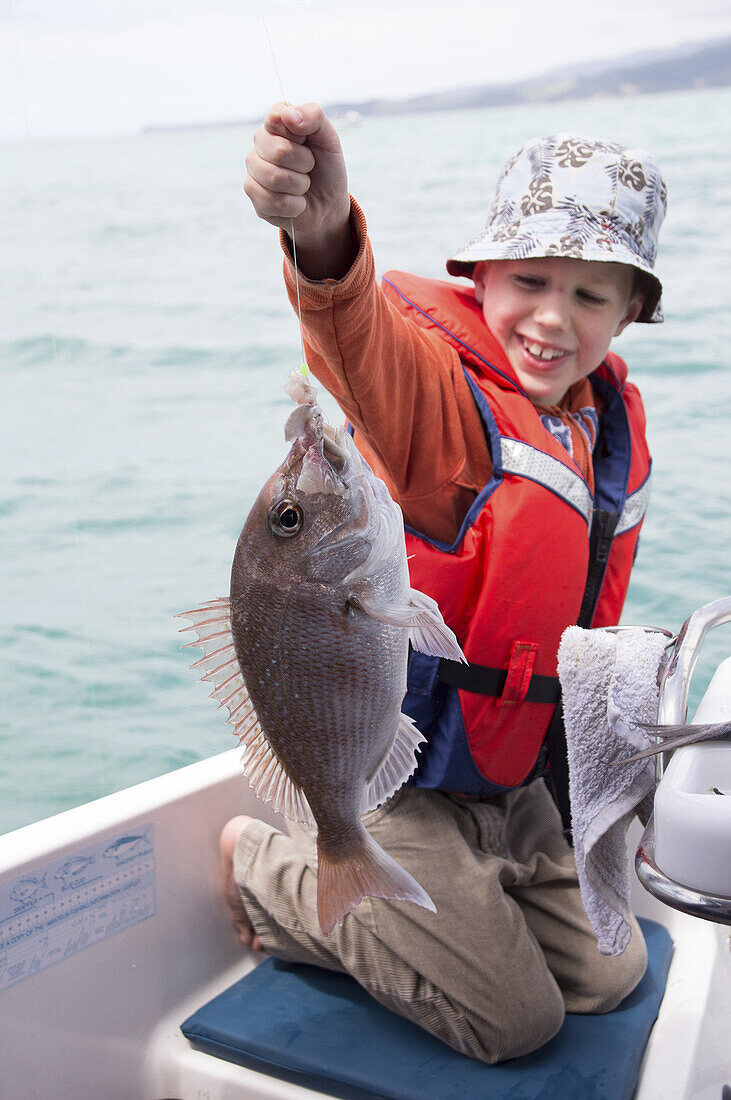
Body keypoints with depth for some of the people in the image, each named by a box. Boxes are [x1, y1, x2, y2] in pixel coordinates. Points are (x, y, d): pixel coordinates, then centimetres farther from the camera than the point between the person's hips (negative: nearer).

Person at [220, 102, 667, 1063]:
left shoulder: (612, 421, 1)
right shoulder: (439, 386, -23)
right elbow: (364, 342, -50)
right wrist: (325, 238, -72)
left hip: (516, 774, 8)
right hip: (394, 769, -8)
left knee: (606, 975, 19)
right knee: (512, 1021, 4)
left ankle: (375, 906, 31)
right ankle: (268, 869, 17)